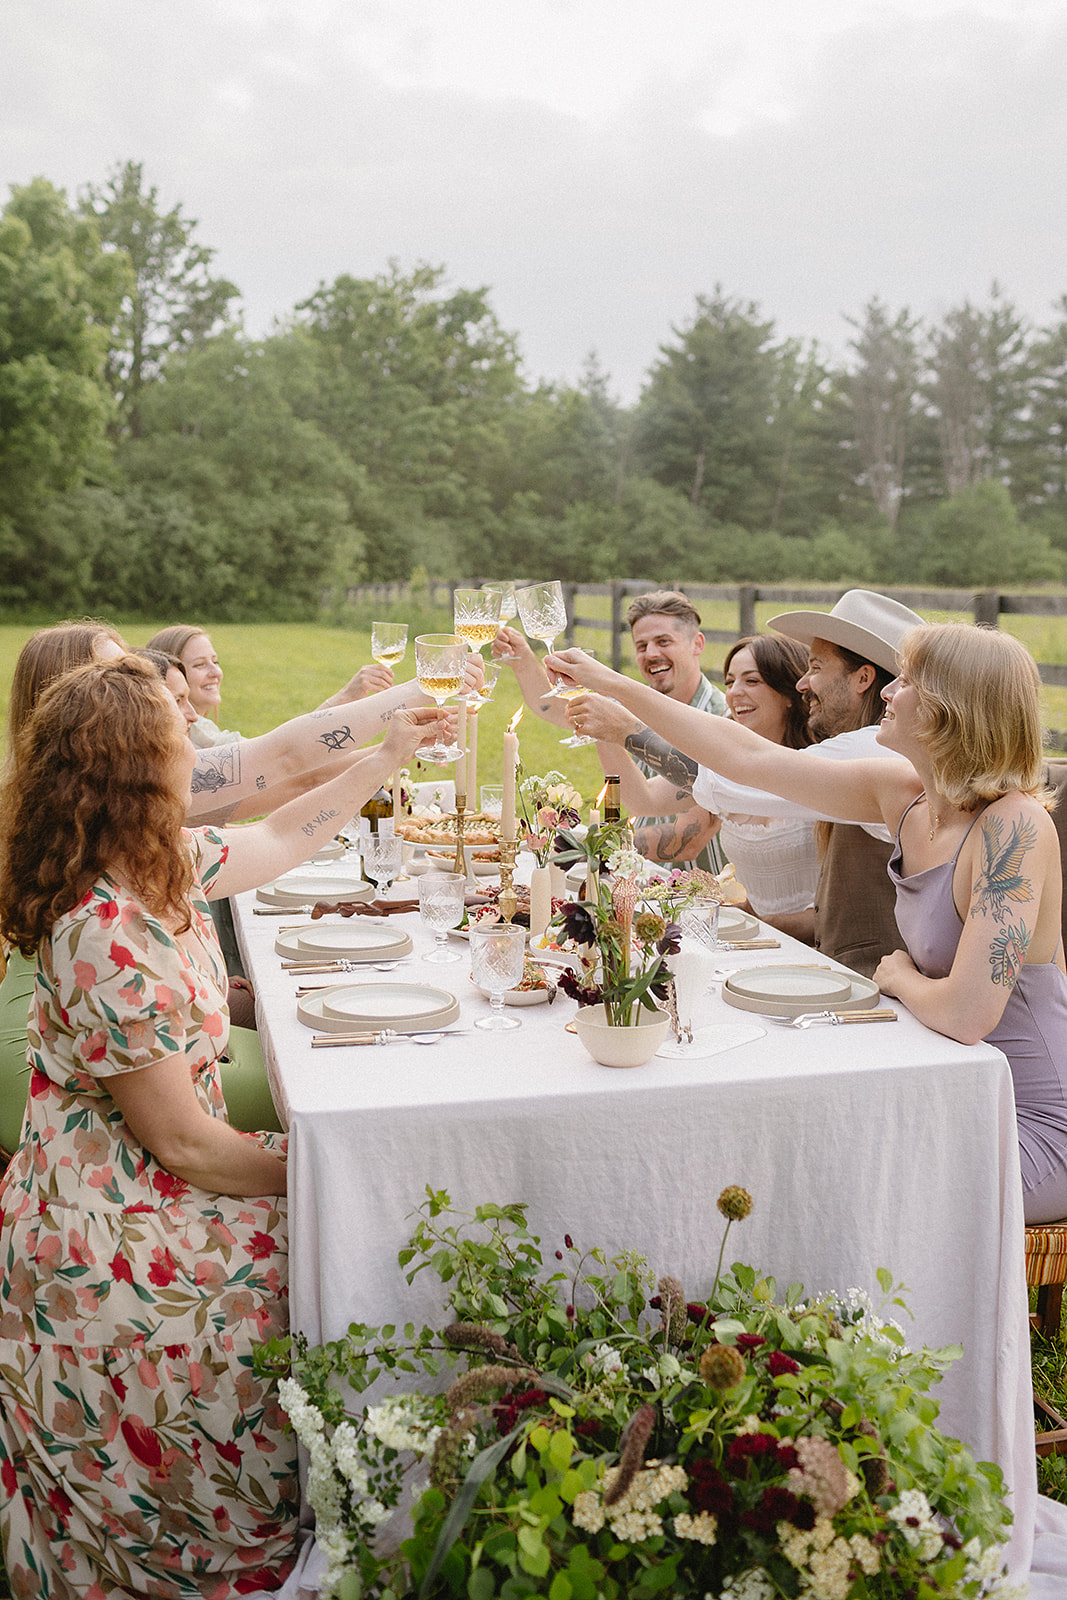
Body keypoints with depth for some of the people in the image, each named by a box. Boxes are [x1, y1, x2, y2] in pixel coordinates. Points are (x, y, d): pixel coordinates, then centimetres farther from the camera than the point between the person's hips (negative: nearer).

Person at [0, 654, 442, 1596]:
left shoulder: (162, 867, -1)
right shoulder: (107, 939, -29)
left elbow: (279, 839, 19)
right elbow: (184, 1141, -23)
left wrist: (391, 756, 19)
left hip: (154, 1183, 9)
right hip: (106, 1239, -9)